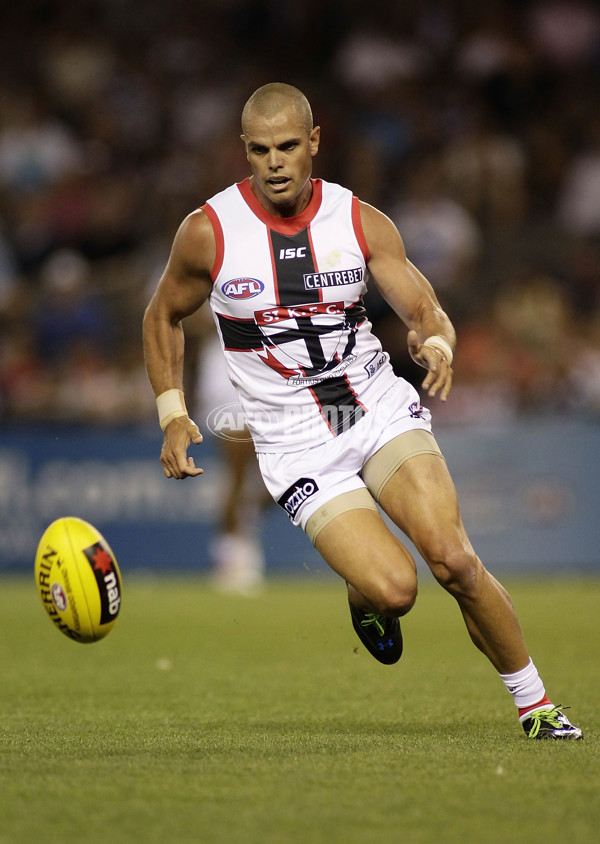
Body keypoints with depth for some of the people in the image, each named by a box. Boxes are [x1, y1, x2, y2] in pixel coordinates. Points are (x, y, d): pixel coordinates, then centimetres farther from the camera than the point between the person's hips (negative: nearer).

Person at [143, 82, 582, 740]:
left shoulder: (360, 222, -3)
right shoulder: (210, 231, -7)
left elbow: (427, 312, -3)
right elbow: (163, 316, 10)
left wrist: (436, 345, -27)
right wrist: (172, 416, 0)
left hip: (382, 413, 2)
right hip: (297, 448, -1)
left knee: (452, 559, -18)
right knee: (395, 588, -20)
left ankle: (536, 705, -1)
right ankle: (366, 598, 18)